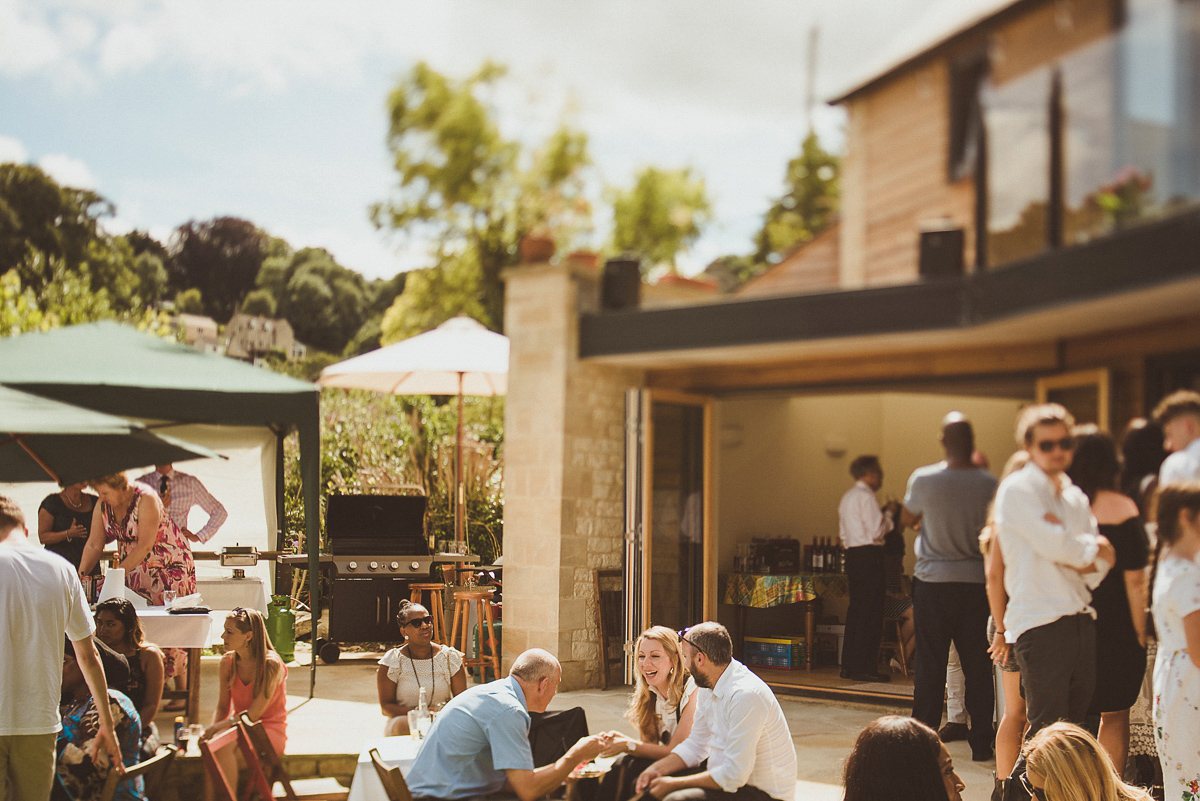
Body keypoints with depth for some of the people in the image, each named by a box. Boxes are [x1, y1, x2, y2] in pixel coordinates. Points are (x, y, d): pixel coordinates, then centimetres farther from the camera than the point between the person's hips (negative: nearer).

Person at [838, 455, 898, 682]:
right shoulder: (865, 496, -11)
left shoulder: (848, 497, 18)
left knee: (856, 610, 12)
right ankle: (864, 667, -8)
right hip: (869, 555, -10)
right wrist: (889, 512, -2)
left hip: (852, 553, 10)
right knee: (871, 612, -7)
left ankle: (848, 665, 14)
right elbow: (877, 531, -18)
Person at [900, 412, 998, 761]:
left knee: (930, 664, 5)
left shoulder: (924, 479, -10)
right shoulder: (989, 483, -6)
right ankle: (981, 742, 12)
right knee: (977, 666, 7)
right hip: (976, 584, 1)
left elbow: (907, 518, 8)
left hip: (932, 581, -1)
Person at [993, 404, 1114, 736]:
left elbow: (1099, 566, 12)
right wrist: (1094, 547, 4)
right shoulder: (1017, 489, -4)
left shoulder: (1076, 497, 18)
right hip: (1040, 623, -7)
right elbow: (1054, 546, -14)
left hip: (1081, 619, 7)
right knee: (1047, 731, -8)